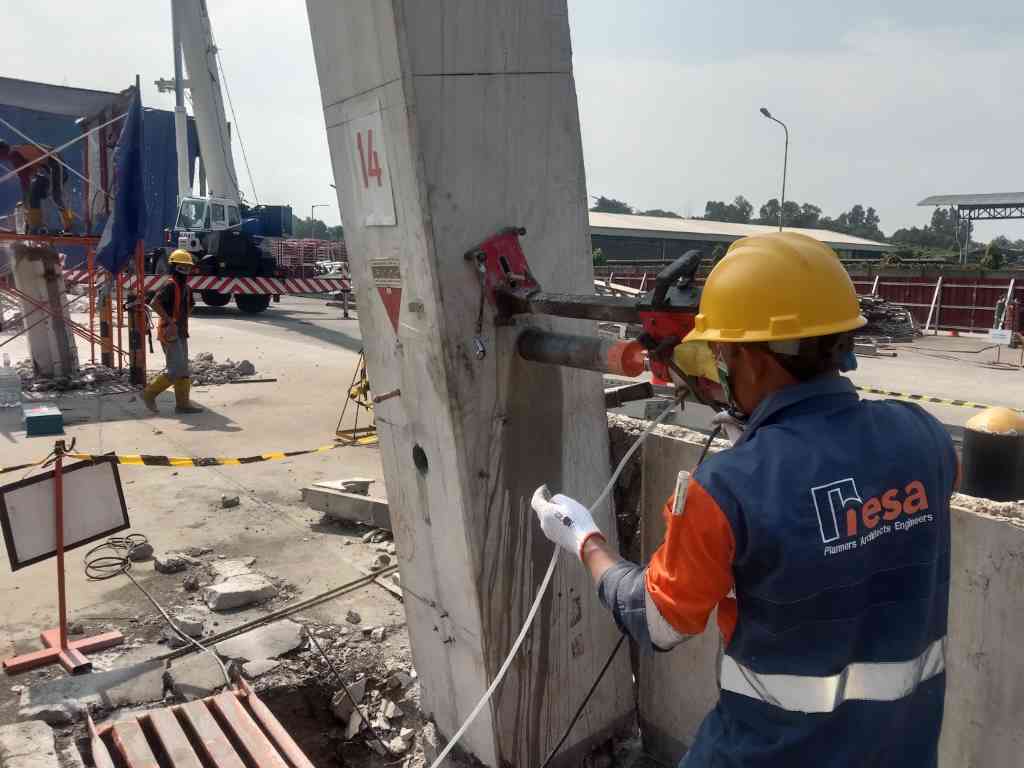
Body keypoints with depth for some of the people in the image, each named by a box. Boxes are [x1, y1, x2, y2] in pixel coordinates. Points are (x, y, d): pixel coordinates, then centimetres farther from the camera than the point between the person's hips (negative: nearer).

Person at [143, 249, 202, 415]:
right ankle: (150, 394, 3)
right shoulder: (170, 285, -14)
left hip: (181, 333, 9)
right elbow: (154, 303, -26)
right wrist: (169, 319, -24)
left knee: (183, 371, 9)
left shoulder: (186, 287, 14)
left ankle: (182, 403, 13)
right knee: (175, 370, -11)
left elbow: (190, 305, 33)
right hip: (170, 333, -9)